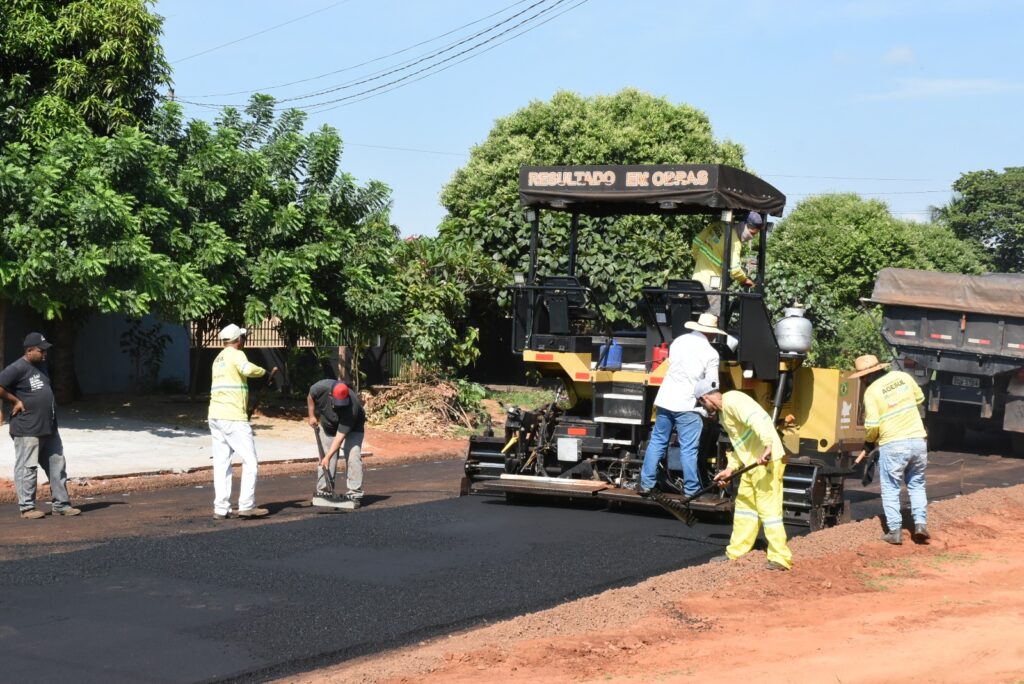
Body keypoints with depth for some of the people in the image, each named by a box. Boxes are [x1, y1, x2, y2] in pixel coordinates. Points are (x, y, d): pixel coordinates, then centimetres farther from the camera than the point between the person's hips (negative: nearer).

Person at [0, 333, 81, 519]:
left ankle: (61, 504, 14)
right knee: (27, 468, -1)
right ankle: (27, 507, 6)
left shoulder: (41, 365, 13)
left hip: (49, 427, 8)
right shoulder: (17, 369, -13)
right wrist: (16, 401, -12)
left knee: (57, 466, 9)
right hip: (27, 430, -8)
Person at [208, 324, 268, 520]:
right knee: (250, 461, -2)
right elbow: (247, 369, -26)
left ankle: (221, 509, 2)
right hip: (233, 417, -8)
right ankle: (246, 506, -6)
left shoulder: (218, 358, 20)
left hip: (215, 416, 8)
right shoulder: (236, 354, -6)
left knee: (221, 464, 6)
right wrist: (263, 371, -9)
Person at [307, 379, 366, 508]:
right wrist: (311, 416, -5)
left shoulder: (352, 407, -40)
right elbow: (310, 397, -5)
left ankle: (355, 495, -16)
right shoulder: (322, 388, -31)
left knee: (353, 457, -19)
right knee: (324, 460, 2)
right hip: (328, 426, 4)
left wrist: (328, 457, -39)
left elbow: (340, 436, -38)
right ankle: (322, 492, 12)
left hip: (351, 429, -4)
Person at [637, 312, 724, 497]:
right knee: (688, 449, 1)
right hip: (688, 405, -5)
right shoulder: (710, 353, -8)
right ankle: (691, 489, 6)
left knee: (657, 442, 12)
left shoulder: (678, 341, 7)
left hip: (665, 400, 5)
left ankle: (646, 484, 14)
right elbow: (712, 386, -5)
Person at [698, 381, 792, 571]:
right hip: (752, 462, 11)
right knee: (744, 504, 15)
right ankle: (735, 553, 23)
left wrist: (768, 446, -38)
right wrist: (730, 469, 14)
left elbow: (757, 420, -27)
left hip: (767, 460, -11)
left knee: (768, 508, -10)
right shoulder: (722, 413, 21)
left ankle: (780, 559, -7)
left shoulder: (732, 401, -12)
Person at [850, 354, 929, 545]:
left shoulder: (871, 391, -9)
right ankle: (921, 523, 7)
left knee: (890, 488, 8)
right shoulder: (902, 376, 4)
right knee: (916, 484, 18)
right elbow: (919, 398, 19)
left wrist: (868, 443, 6)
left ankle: (894, 531, 5)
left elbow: (872, 425, -12)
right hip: (918, 440, 4)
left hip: (893, 444, -4)